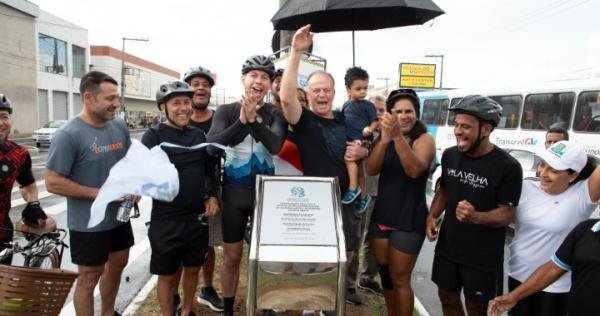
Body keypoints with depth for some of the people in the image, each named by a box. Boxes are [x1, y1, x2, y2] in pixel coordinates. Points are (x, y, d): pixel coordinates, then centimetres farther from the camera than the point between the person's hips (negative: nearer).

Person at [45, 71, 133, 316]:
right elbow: (52, 183, -19)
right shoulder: (69, 135, -19)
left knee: (117, 265, 21)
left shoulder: (120, 127, 0)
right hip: (88, 223, -7)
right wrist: (99, 193, -22)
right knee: (89, 277, 7)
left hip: (119, 216, 7)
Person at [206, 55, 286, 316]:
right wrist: (241, 121, -31)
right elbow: (211, 145, -18)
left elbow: (275, 145, -21)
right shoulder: (226, 111, -2)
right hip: (233, 191, 1)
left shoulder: (275, 114, -3)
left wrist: (253, 119, -34)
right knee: (232, 256, 12)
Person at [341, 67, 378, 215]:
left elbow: (375, 121, -7)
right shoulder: (346, 105, 12)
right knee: (358, 166, 13)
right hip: (348, 139, 7)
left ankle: (353, 188, -20)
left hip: (360, 140, -6)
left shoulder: (367, 105, -4)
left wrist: (369, 129, -26)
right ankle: (363, 196, 24)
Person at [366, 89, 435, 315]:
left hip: (409, 221, -5)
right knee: (384, 274, 17)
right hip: (380, 216, 6)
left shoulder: (424, 139, -9)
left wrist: (398, 136, -41)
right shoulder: (383, 138, 6)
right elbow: (371, 170, -11)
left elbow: (414, 170, -29)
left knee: (400, 279, 3)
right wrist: (384, 139, -28)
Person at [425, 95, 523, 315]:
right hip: (447, 246, 5)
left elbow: (508, 213, -16)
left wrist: (477, 217, -35)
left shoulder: (508, 166, -19)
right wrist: (432, 216, -5)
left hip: (483, 255, -5)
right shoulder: (449, 155, -2)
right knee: (447, 297, 20)